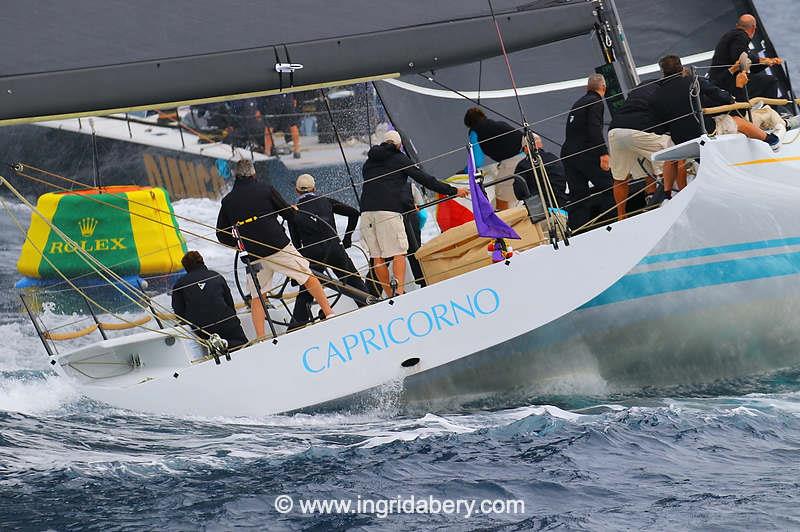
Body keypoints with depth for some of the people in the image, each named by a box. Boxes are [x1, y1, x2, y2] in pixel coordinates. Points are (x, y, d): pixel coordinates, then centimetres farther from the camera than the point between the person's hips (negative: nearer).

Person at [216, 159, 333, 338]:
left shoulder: (227, 201, 6)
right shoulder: (265, 189, -1)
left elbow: (221, 235, 9)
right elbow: (289, 213, 2)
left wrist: (237, 244, 27)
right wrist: (294, 210, 26)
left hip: (255, 256, 2)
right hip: (280, 247, -2)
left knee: (256, 297, 12)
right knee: (308, 277, 12)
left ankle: (260, 338, 4)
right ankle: (329, 314, 11)